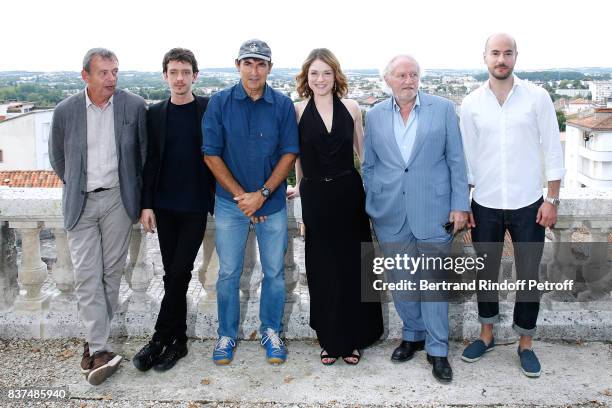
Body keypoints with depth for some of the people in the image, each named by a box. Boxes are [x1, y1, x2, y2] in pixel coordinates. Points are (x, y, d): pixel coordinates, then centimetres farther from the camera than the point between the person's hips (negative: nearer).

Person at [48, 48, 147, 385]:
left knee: (112, 271, 7)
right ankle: (100, 349, 0)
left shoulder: (134, 106, -4)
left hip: (118, 199, 0)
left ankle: (96, 340, 22)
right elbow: (57, 157, 12)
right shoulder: (65, 110, -2)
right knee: (86, 275, -5)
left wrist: (136, 192, 7)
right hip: (80, 202, 0)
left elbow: (145, 152, 5)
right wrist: (75, 186, 14)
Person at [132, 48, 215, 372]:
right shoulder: (155, 113, 7)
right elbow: (150, 161, 7)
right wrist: (147, 204, 2)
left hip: (195, 205, -3)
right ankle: (178, 340, 20)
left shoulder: (209, 109, -1)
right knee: (173, 274, 9)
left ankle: (161, 339, 7)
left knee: (179, 273, -5)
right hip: (164, 206, 3)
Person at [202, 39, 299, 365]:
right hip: (230, 202, 0)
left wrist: (262, 194, -13)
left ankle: (271, 332, 27)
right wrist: (241, 195, -10)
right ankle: (227, 335, 25)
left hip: (273, 202, 1)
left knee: (274, 272, 9)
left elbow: (289, 153, -3)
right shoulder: (219, 103, -3)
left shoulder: (283, 105, -2)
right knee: (228, 273, 8)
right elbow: (212, 155, -4)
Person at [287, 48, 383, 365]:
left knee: (353, 267, 7)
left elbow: (362, 150, 9)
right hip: (315, 197, -1)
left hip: (349, 193, 1)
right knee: (322, 270, 7)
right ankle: (329, 339, 23)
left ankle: (352, 338, 24)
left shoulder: (350, 108, 1)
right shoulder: (297, 111, -1)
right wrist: (300, 185, 14)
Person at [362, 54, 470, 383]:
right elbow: (369, 165, 11)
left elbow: (456, 160, 1)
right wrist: (371, 209, 9)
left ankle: (437, 349, 17)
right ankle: (413, 334, 32)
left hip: (433, 211, -2)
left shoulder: (443, 109, 1)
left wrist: (460, 205, -3)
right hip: (390, 215, 2)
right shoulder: (374, 115, 7)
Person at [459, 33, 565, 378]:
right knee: (486, 273, 14)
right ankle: (486, 335, 33)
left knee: (529, 276, 8)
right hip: (485, 205, 2)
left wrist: (552, 200, -6)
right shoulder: (471, 103, 0)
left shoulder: (537, 97, -4)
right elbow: (467, 156, 4)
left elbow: (553, 150, -2)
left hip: (528, 205, -1)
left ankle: (526, 344, 26)